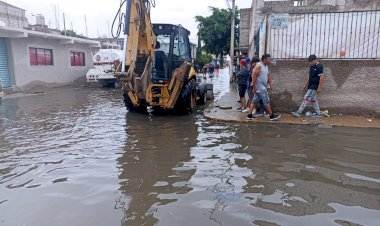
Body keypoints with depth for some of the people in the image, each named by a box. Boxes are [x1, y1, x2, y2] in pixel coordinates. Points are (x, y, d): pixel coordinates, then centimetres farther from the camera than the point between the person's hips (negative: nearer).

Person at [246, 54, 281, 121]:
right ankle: (271, 116, 4)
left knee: (255, 101, 10)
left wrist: (270, 85, 11)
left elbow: (268, 76, 20)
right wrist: (254, 87, -19)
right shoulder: (259, 66, -14)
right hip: (260, 88, -9)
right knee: (266, 101, -4)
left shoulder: (266, 66, 14)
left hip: (263, 87, 9)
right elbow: (254, 77, -17)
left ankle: (249, 115, 14)